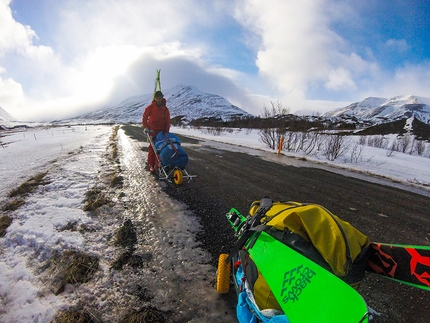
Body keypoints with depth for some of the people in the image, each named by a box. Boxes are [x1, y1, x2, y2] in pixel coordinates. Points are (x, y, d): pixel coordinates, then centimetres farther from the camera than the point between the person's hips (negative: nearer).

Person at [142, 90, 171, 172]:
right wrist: (145, 127, -5)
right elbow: (144, 117, 3)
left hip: (161, 131, 3)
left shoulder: (165, 109, 5)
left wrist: (166, 132, 2)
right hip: (152, 130, -3)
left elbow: (167, 121, 8)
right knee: (152, 148, -6)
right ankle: (151, 165, -2)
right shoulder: (150, 107, -3)